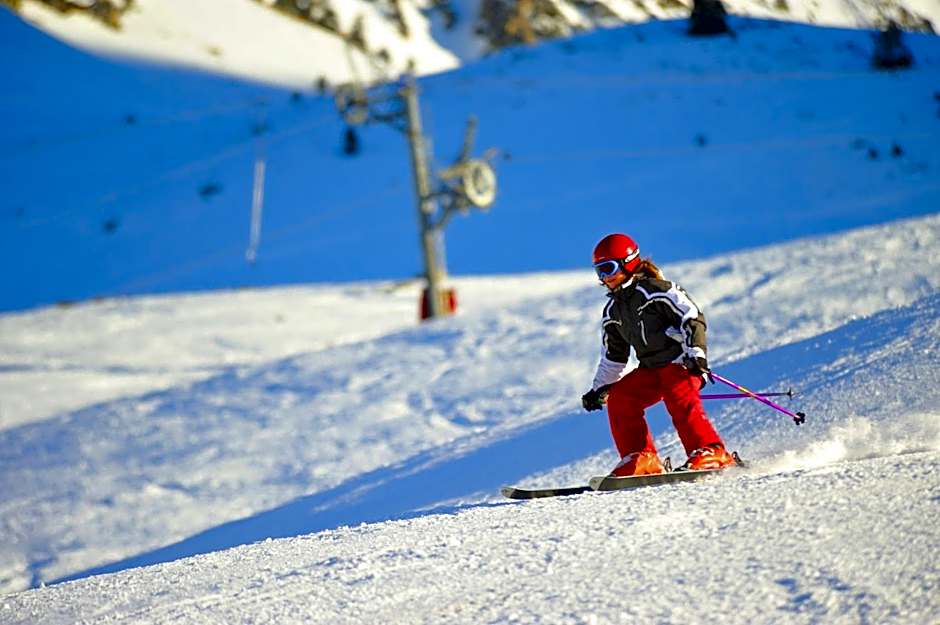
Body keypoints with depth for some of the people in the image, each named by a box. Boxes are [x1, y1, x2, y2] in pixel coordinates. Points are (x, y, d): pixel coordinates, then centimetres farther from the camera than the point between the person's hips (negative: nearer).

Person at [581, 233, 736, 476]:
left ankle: (711, 453, -29)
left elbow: (692, 318, -16)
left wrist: (696, 355, -26)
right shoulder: (613, 311, 13)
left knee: (680, 400, -30)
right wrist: (600, 388, 20)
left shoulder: (655, 290, -11)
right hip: (650, 369, 8)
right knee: (619, 398, -9)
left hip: (680, 360, -8)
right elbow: (613, 356, 24)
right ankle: (640, 459, -7)